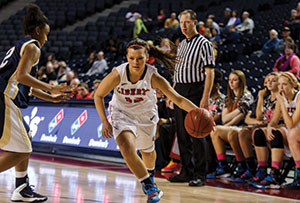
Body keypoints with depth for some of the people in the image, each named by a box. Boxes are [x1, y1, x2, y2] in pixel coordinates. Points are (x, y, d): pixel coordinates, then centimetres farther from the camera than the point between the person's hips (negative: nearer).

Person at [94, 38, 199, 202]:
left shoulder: (153, 77, -28)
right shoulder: (118, 75, -29)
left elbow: (178, 99, -30)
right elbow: (98, 96, -12)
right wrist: (104, 122, -17)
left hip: (146, 115, 1)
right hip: (122, 113, -1)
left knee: (147, 151, 20)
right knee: (127, 149, -25)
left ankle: (149, 174, 57)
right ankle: (149, 186, -11)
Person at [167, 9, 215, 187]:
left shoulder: (204, 44, -7)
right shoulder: (182, 45, 17)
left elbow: (210, 72, -12)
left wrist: (205, 97, -19)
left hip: (195, 91, -7)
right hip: (180, 92, 7)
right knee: (182, 134, 8)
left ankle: (199, 175, -3)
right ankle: (186, 171, 15)